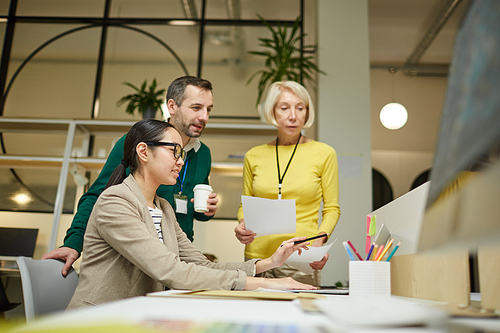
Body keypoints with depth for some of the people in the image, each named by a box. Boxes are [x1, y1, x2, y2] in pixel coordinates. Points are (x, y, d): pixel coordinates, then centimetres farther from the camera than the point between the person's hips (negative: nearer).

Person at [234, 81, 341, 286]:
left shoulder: (324, 154, 1)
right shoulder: (254, 156, 7)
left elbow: (331, 209, 5)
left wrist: (320, 241, -11)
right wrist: (242, 224, -5)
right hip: (258, 257, 2)